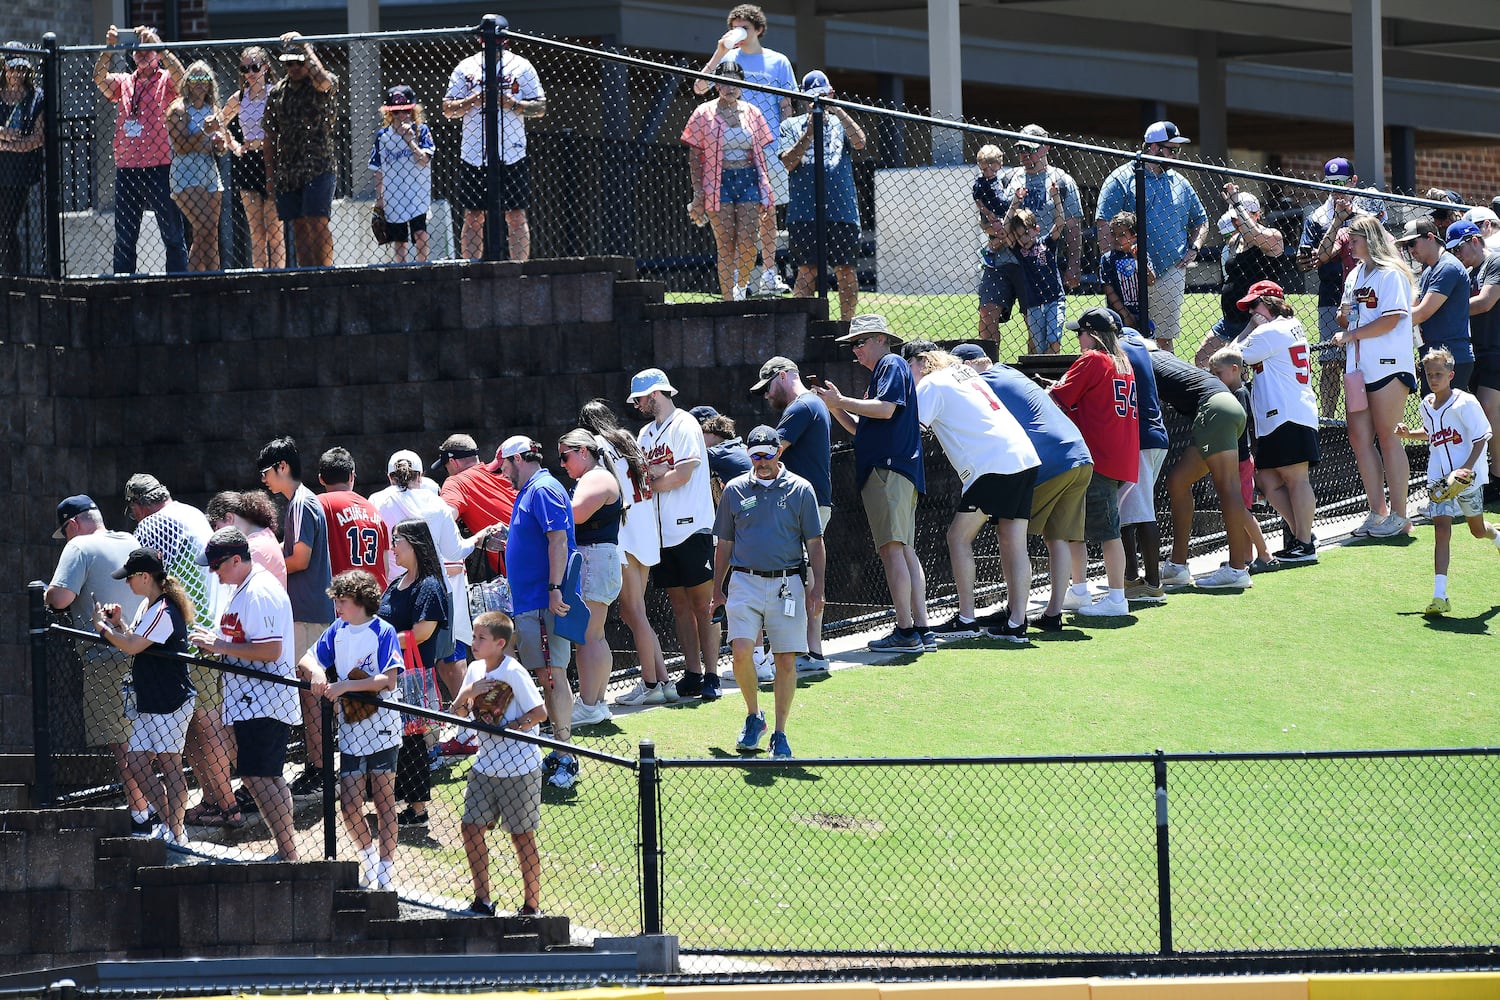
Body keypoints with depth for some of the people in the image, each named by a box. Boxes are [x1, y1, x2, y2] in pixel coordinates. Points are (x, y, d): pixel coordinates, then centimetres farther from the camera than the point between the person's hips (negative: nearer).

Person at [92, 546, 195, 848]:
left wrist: (103, 626, -9)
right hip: (149, 703, 10)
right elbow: (135, 642, 20)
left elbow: (131, 646, -23)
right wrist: (119, 622, 5)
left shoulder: (164, 611, -18)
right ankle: (168, 824, 16)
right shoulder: (148, 606, 13)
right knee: (136, 763, 8)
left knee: (170, 766, -4)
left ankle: (176, 832, 3)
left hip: (171, 702, -10)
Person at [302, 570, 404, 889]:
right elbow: (306, 661, 11)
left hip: (381, 729, -5)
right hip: (350, 729, 5)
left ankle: (385, 870, 9)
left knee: (384, 801, 2)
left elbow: (388, 680, -19)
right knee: (349, 805, 2)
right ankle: (368, 858, 25)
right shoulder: (337, 632, 7)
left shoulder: (383, 632, -10)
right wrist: (318, 674, -12)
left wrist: (345, 685, -25)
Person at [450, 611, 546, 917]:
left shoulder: (513, 672, -16)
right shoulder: (476, 669, 5)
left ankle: (532, 906, 8)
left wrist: (507, 728, -19)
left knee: (522, 835, 0)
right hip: (486, 763, 7)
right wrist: (467, 692, -10)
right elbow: (458, 713, 9)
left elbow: (539, 713, -18)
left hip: (519, 767, -7)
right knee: (472, 827, 4)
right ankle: (482, 901, 15)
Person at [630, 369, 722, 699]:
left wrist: (648, 484, -1)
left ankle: (711, 675, -6)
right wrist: (655, 472, -9)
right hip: (662, 533, 8)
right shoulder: (647, 433, 18)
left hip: (691, 529, -7)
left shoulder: (684, 425, -6)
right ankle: (692, 674, 10)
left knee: (702, 605, -5)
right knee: (680, 605, 7)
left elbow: (681, 475, -14)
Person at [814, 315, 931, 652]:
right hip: (884, 470, 11)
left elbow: (885, 409, -18)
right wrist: (835, 407, 13)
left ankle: (905, 632, -17)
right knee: (905, 551, 8)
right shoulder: (881, 372, 27)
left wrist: (840, 401, -10)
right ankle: (921, 630, 8)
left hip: (890, 471, -11)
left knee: (892, 548, -14)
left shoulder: (892, 365, -3)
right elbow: (862, 429, 26)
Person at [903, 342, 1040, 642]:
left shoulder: (930, 385, -3)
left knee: (959, 538, 0)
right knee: (1013, 543, 6)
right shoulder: (963, 372, 22)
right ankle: (1017, 624, 3)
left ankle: (966, 620, 0)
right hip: (1024, 458, 8)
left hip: (993, 465, -8)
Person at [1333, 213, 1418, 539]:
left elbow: (1390, 320, -16)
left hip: (1388, 366, -8)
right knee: (1359, 438, 3)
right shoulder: (1355, 276, 19)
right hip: (1359, 369, 8)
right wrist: (1345, 315, 1)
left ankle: (1399, 516, -2)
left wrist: (1350, 335, -11)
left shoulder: (1390, 274, -7)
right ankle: (1378, 512, 11)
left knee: (1386, 437, -6)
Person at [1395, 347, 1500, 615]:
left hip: (1467, 477, -4)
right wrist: (1409, 433, 6)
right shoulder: (1427, 405, 5)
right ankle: (1440, 595, -16)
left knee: (1477, 528, 15)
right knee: (1441, 529, -11)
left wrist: (1467, 468, -24)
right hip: (1439, 477, 4)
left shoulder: (1465, 403, -14)